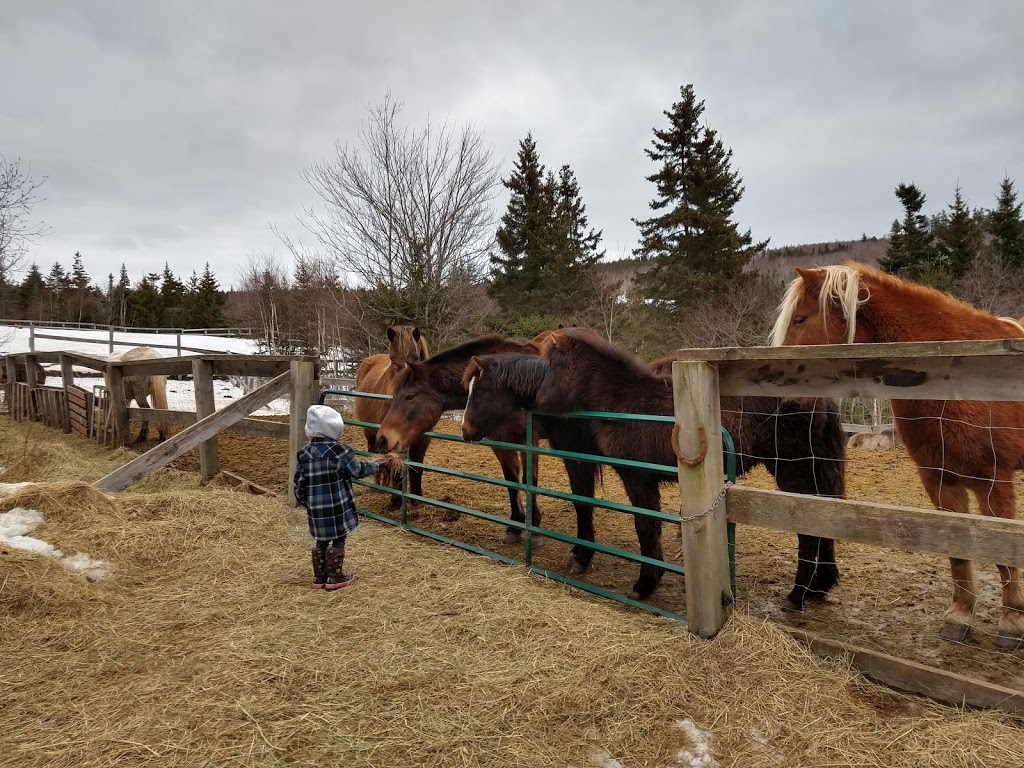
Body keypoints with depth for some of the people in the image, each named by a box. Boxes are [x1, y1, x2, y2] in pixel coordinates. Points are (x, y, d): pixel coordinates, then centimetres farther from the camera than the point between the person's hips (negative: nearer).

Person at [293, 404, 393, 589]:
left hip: (316, 509, 5)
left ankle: (319, 577, 26)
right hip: (337, 508, -5)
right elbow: (359, 470, -4)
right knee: (337, 540, 9)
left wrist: (306, 502, 21)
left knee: (320, 541, 18)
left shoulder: (304, 454, 1)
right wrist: (379, 464, 11)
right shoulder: (339, 450, -15)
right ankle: (335, 577, 17)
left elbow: (299, 483, 6)